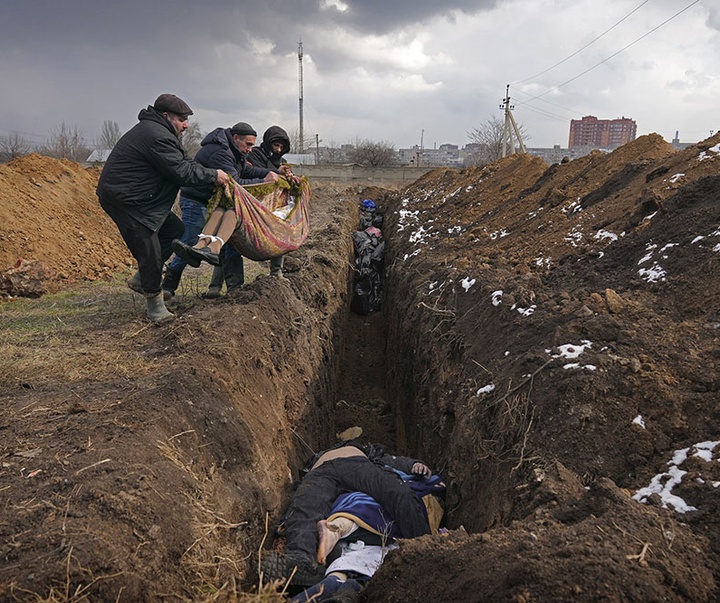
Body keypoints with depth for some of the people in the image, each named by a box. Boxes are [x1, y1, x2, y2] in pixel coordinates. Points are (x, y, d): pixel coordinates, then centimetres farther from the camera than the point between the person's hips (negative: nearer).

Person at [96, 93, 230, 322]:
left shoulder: (154, 130, 15)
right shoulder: (156, 136, -21)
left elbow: (183, 162, 15)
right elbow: (182, 172, -23)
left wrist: (212, 177, 5)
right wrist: (213, 176, -12)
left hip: (138, 198, 11)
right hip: (123, 200, -11)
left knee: (175, 230, 13)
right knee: (149, 250, -7)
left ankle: (141, 279, 20)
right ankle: (154, 303, 7)